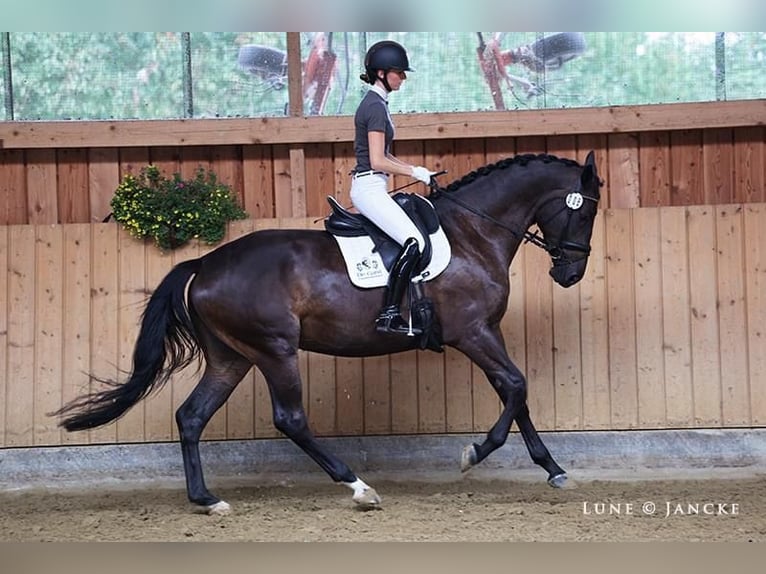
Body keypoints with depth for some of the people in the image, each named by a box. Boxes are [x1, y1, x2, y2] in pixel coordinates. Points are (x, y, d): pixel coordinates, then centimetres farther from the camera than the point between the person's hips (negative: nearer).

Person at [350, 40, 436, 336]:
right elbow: (377, 161, -19)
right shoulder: (376, 107, -15)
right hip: (369, 187, -11)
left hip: (368, 187, 11)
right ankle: (389, 315, -18)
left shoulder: (375, 103, 16)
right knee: (414, 242, -19)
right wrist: (414, 172, -10)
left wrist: (414, 168, 11)